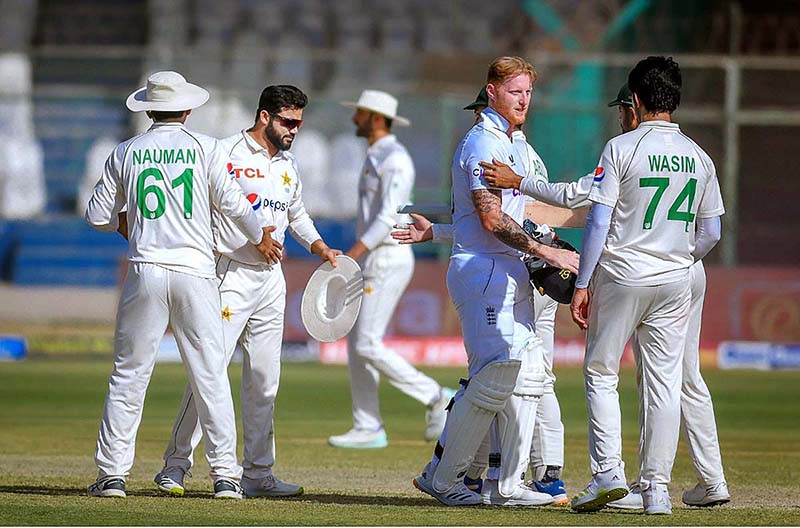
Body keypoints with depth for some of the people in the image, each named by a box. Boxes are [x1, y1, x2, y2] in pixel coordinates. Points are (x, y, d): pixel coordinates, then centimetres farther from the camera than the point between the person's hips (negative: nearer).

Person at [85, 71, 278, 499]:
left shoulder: (126, 152, 6)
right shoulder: (204, 148, 2)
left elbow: (97, 216, 9)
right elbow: (232, 203, 3)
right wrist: (260, 238, 21)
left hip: (145, 272, 1)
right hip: (195, 271, -1)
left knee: (129, 375, 5)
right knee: (210, 376, 2)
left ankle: (112, 474, 3)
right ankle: (225, 475, 0)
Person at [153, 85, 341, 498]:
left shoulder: (288, 165, 15)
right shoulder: (227, 154, -8)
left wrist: (321, 247, 15)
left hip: (271, 280, 7)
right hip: (230, 276, -7)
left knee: (264, 380, 7)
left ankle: (258, 473, 11)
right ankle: (176, 465, -4)